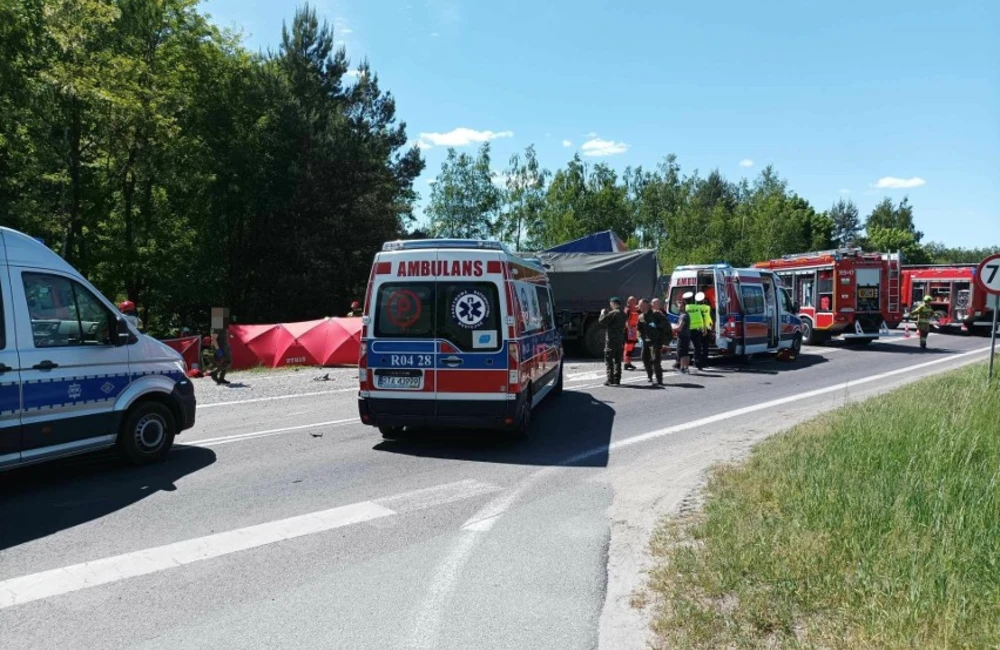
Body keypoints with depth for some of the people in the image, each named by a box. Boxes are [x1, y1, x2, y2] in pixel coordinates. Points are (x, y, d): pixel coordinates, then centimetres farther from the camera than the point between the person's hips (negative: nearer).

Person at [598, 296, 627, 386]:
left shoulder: (613, 313, -15)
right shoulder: (623, 314, 11)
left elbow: (601, 322, -18)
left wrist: (603, 313, 2)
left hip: (611, 340, -8)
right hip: (620, 340, 8)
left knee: (608, 360, -1)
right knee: (617, 360, 12)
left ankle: (610, 380, -5)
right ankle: (617, 380, 12)